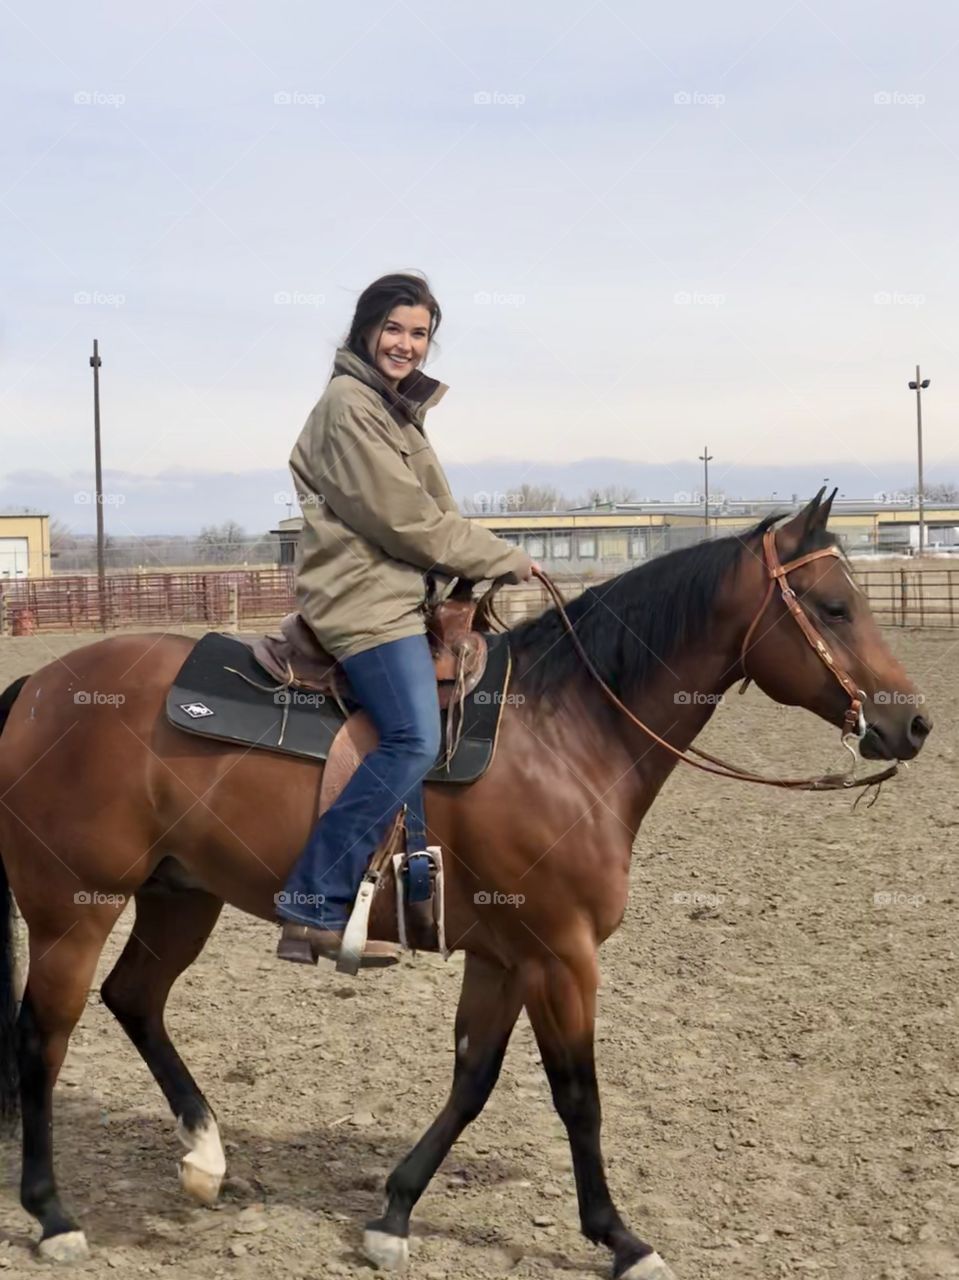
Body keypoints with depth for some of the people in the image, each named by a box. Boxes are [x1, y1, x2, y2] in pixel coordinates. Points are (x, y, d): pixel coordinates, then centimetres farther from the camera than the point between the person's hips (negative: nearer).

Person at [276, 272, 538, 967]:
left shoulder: (396, 407, 20)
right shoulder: (349, 404, -11)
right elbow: (404, 519, -16)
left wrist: (490, 562, 7)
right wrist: (504, 558, -8)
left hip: (406, 591, 11)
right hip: (366, 599, -11)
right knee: (414, 740, -23)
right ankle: (313, 909, -19)